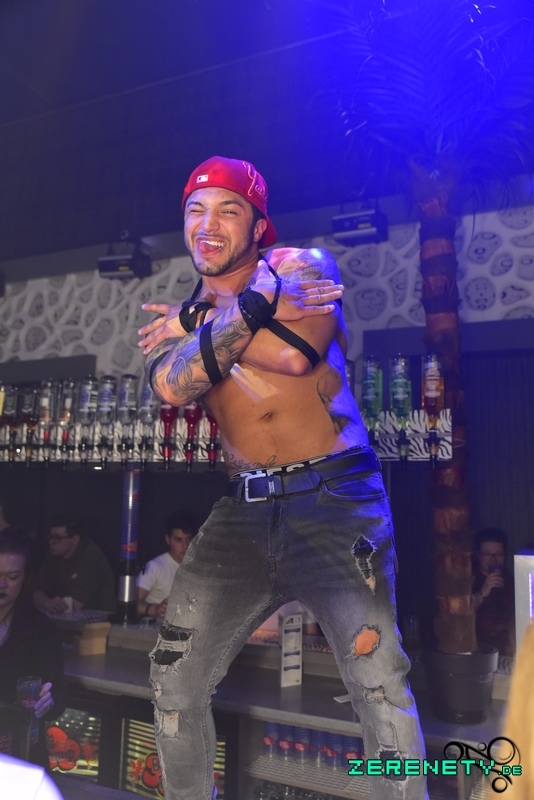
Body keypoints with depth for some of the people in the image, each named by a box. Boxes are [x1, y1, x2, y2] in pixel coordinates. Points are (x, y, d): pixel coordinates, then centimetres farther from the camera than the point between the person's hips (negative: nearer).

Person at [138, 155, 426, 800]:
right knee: (174, 678, 9)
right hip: (244, 507, 5)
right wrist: (255, 307, -14)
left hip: (335, 497, -4)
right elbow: (170, 386, -10)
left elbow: (296, 353, -18)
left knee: (378, 682, -10)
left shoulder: (301, 265, 3)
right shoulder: (181, 316, 13)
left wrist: (198, 325, -5)